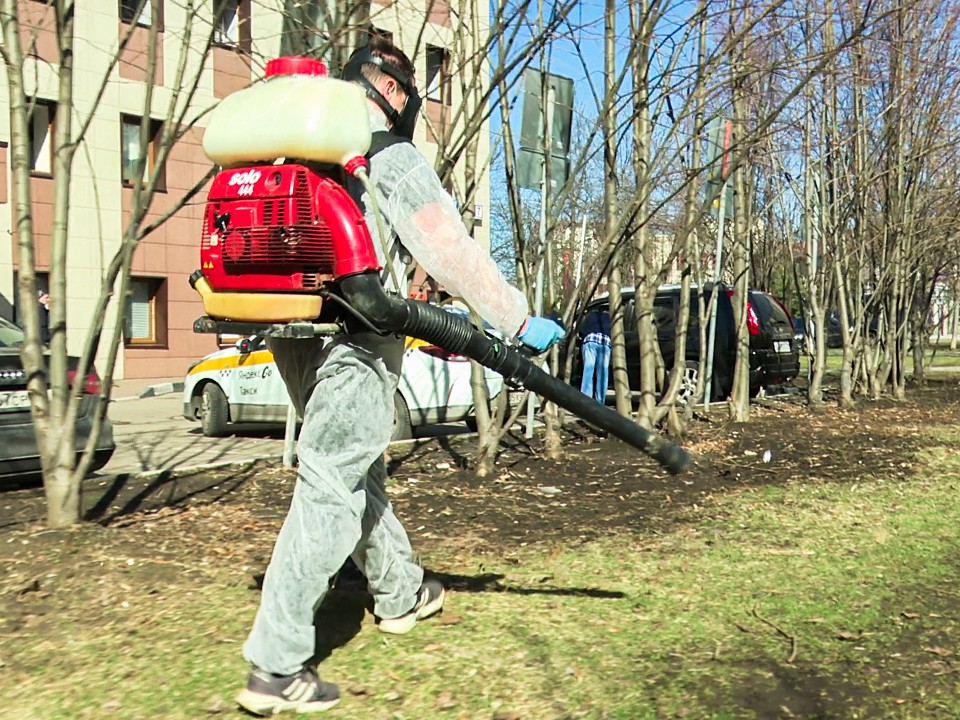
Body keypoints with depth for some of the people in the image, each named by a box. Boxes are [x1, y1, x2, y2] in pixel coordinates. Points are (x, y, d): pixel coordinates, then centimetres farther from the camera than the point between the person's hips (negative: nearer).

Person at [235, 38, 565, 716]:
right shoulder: (391, 156, -6)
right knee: (330, 491, -7)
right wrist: (520, 320, -8)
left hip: (292, 335, 9)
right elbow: (452, 251, -12)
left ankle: (401, 593, 39)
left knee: (360, 472, 21)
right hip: (355, 339, -8)